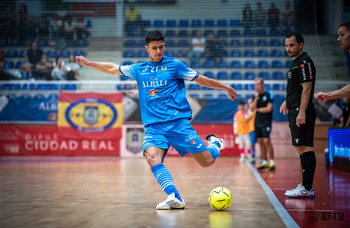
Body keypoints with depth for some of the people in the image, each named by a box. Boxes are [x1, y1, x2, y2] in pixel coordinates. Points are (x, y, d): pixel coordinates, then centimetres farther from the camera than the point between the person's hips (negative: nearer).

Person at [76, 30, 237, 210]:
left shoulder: (174, 65, 6)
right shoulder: (138, 70, 15)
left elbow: (201, 80, 13)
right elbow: (112, 69, 29)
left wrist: (226, 87, 13)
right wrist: (88, 63, 32)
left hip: (178, 122, -2)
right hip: (153, 126, 2)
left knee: (207, 161, -7)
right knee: (152, 157, -30)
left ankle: (214, 143, 28)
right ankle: (174, 197, -34)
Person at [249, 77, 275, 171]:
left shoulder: (269, 94, -6)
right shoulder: (255, 96, 11)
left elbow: (269, 109, -14)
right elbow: (252, 108, 0)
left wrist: (258, 109, -3)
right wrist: (256, 98, -12)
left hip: (266, 121, -6)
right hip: (257, 121, 6)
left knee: (266, 140, -14)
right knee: (260, 142, 5)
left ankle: (272, 162, -12)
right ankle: (264, 162, 11)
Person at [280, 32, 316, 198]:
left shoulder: (305, 62, -10)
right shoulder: (296, 62, 20)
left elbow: (307, 88, -18)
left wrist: (302, 112, -24)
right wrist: (288, 101, 28)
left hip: (301, 111, -11)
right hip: (295, 111, 11)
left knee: (305, 148, -11)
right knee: (302, 148, 12)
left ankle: (307, 189, -12)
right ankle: (306, 186, 17)